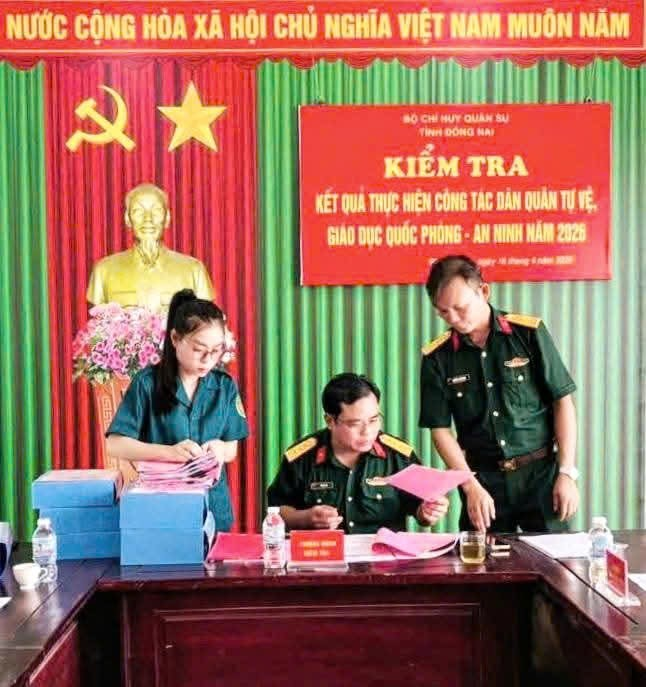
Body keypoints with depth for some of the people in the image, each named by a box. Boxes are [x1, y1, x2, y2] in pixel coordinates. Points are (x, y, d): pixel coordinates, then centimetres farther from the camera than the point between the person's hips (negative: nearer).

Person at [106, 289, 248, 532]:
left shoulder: (224, 386, 0)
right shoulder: (148, 382, -9)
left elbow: (232, 449, 6)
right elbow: (115, 444, -12)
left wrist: (220, 449, -17)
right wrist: (169, 452, -25)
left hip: (211, 504, 3)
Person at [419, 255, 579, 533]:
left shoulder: (529, 333, -6)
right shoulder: (437, 357, -3)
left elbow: (562, 401, -1)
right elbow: (440, 429, 0)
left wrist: (566, 473, -6)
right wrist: (472, 487, -9)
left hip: (540, 471, -1)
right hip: (483, 478, 1)